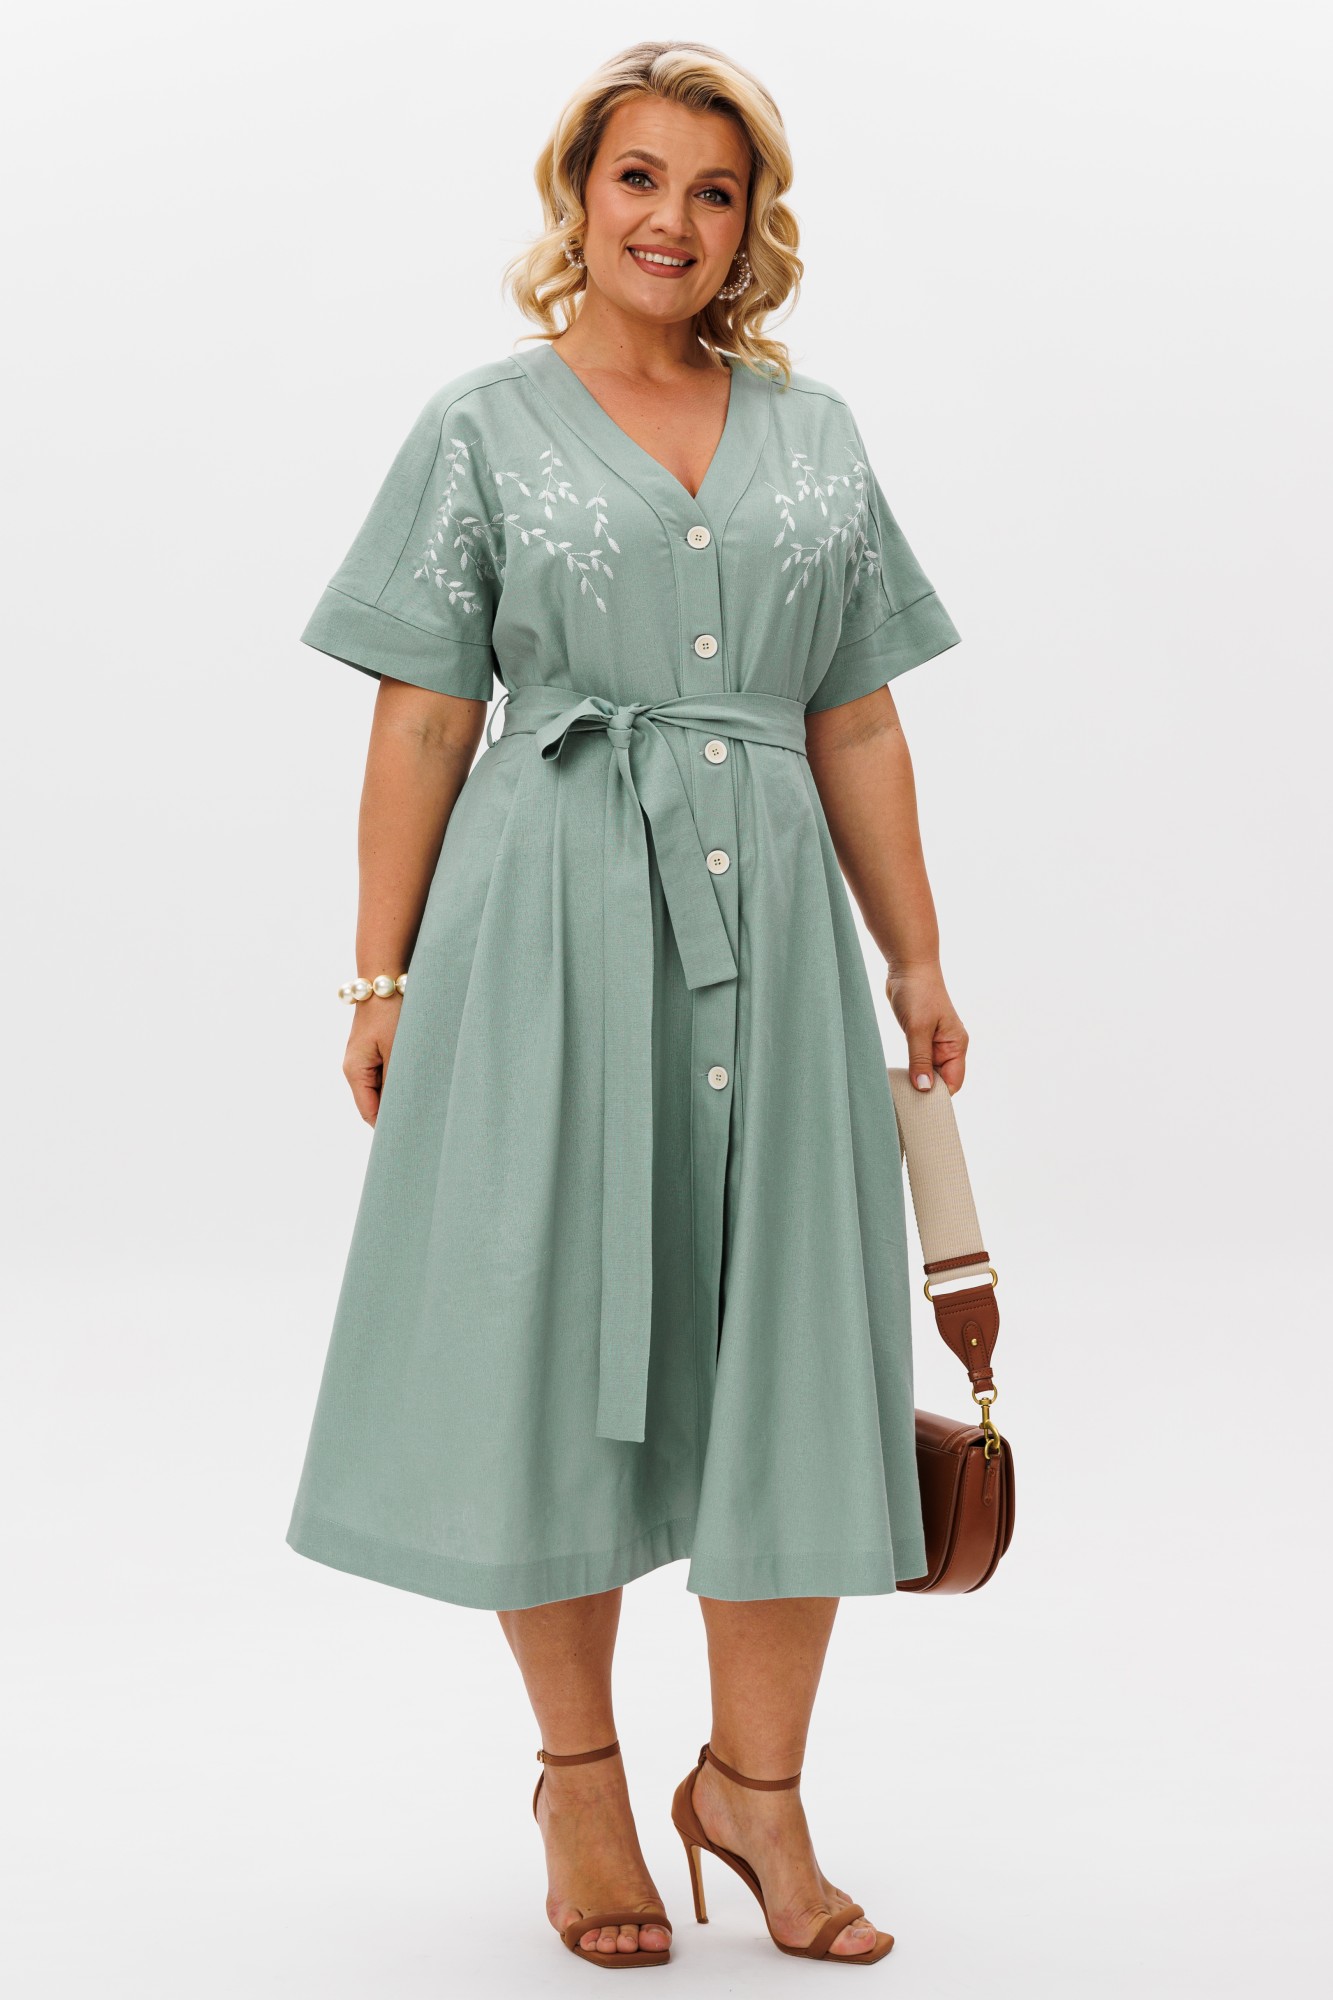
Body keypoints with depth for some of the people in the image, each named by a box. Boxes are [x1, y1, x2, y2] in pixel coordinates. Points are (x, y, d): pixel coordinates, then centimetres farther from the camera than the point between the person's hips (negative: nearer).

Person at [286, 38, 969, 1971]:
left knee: (790, 1351, 3)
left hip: (771, 928, 3)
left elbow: (859, 726, 13)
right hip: (553, 924, -3)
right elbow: (422, 723, 0)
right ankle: (581, 1777, 23)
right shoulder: (486, 427, 4)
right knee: (561, 1338, 5)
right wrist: (383, 977, -4)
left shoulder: (816, 432, 13)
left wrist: (915, 960, 9)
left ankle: (753, 1785, 19)